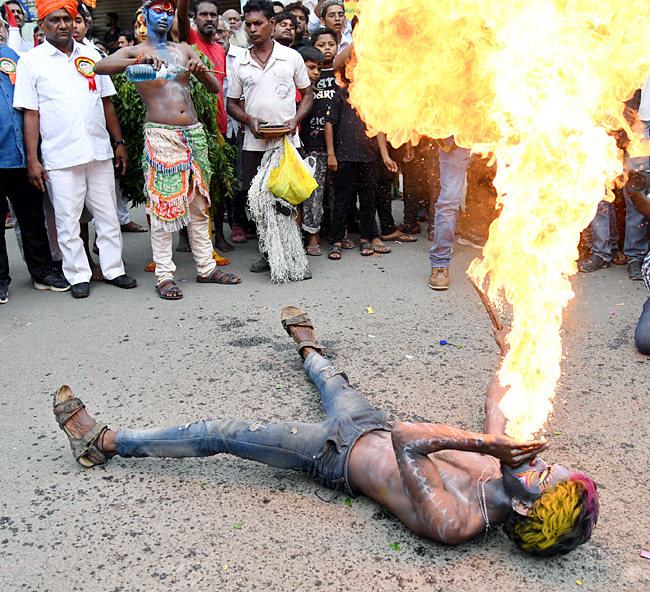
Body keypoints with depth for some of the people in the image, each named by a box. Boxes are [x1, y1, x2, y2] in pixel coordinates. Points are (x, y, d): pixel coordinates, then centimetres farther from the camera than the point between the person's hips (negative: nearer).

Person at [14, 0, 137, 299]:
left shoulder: (91, 55, 12)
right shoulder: (31, 61, 2)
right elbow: (30, 114, -2)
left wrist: (119, 142, 12)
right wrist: (32, 160, -7)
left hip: (99, 152, 3)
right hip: (60, 158, -3)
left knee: (108, 215, 8)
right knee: (68, 220, 2)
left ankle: (113, 269, 19)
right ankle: (78, 275, 14)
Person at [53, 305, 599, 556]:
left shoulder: (456, 522, -36)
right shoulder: (505, 461, -15)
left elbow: (405, 444, -41)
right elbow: (496, 407, 2)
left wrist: (479, 441, -38)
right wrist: (511, 351, 8)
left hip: (337, 454, -7)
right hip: (370, 425, 7)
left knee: (220, 434, -2)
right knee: (334, 382, 34)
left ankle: (103, 442, 17)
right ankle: (307, 346, 73)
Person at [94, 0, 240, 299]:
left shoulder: (184, 50, 18)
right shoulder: (134, 52, 4)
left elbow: (215, 88, 16)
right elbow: (100, 66, -17)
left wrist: (202, 71, -6)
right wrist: (139, 61, -31)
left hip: (194, 132, 5)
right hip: (161, 136, -5)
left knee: (199, 203, 9)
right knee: (163, 204, -5)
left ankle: (206, 267, 18)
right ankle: (164, 275, 1)